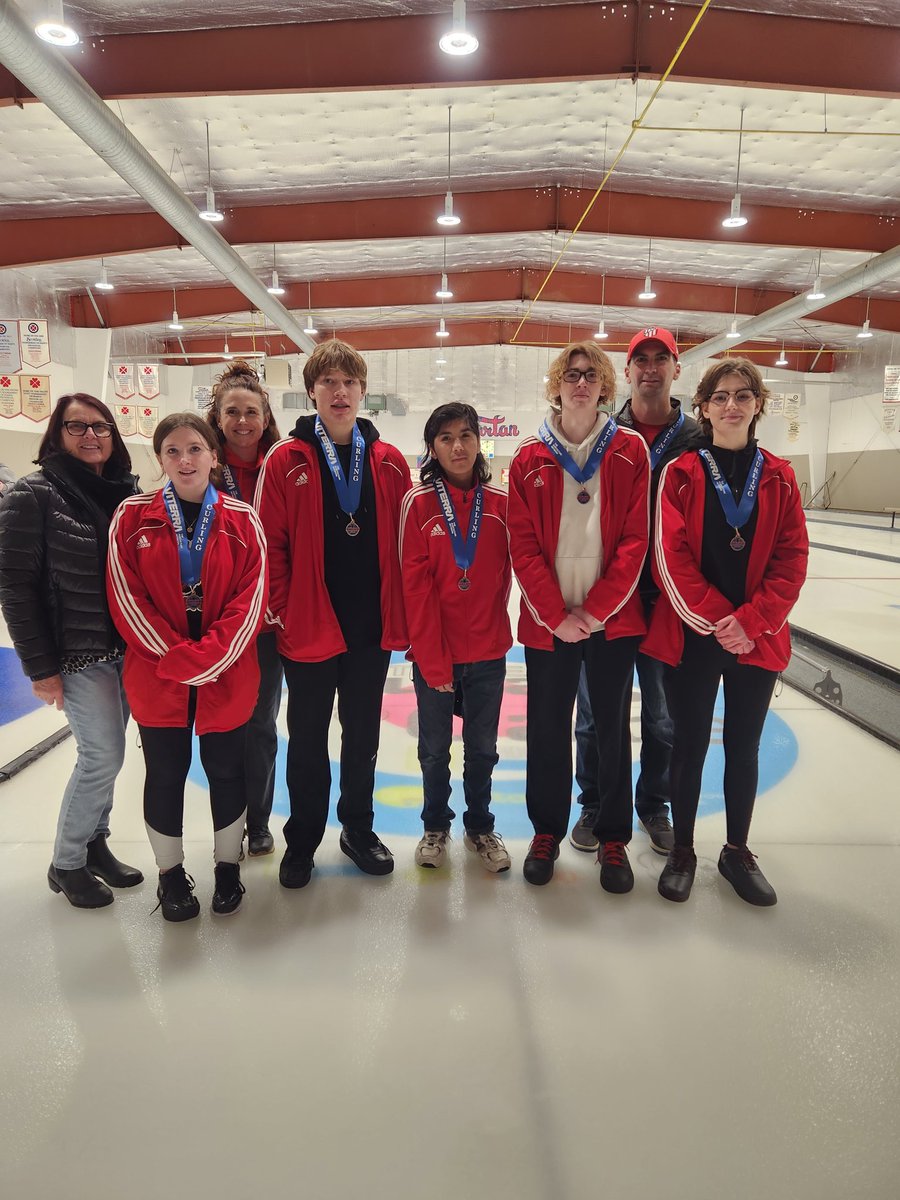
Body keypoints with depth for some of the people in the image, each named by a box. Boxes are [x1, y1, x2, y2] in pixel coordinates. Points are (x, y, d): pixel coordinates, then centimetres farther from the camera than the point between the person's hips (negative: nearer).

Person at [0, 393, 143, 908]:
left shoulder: (128, 493, 6)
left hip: (127, 649, 5)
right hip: (77, 653, -5)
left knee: (105, 753, 13)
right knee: (103, 754, -4)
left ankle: (94, 842, 33)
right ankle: (67, 863, 18)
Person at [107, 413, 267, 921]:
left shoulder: (242, 519, -3)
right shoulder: (132, 517, -2)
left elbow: (250, 600, -7)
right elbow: (126, 598, -6)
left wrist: (206, 657, -16)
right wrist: (176, 658, -13)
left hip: (228, 677, 0)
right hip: (157, 677, 0)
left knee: (227, 772, 12)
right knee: (165, 775, 12)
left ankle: (228, 865, 35)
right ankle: (171, 872, 34)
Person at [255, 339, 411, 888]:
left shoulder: (390, 462, 3)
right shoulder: (285, 461, -5)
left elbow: (405, 542, 4)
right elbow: (270, 545, -7)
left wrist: (403, 612, 0)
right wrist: (281, 611, -10)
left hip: (373, 627, 2)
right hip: (309, 628, -2)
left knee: (363, 736, 17)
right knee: (308, 740, 12)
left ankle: (359, 829, 36)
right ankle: (302, 842, 30)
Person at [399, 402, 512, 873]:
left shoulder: (500, 502, -1)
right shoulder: (419, 502, -6)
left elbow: (505, 574, 6)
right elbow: (415, 584, -9)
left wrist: (491, 619, 0)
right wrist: (432, 656, -11)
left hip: (487, 650, 2)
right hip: (433, 651, -1)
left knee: (482, 747, 14)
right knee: (435, 749, 13)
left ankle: (480, 826, 34)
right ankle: (435, 826, 33)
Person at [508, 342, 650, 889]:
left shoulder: (631, 451, 1)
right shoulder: (530, 459, 1)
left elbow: (635, 540, -5)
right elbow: (524, 547, -3)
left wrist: (596, 610, -11)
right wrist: (556, 615, -10)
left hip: (613, 619, 0)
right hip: (548, 622, 1)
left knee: (613, 728, 9)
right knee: (547, 730, 10)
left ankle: (614, 838, 26)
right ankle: (547, 831, 29)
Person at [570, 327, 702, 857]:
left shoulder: (697, 439, 2)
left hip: (667, 597, 1)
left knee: (665, 714, 12)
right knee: (596, 710, 10)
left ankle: (654, 805, 32)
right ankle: (595, 806, 28)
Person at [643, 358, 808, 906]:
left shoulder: (779, 477, 4)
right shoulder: (681, 472, -2)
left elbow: (792, 559, -1)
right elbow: (671, 556, -9)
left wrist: (752, 620, -14)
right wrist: (716, 619, -16)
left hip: (758, 639, 2)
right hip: (691, 637, -2)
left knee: (745, 747, 13)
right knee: (690, 744, 8)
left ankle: (738, 850, 31)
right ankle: (683, 850, 26)